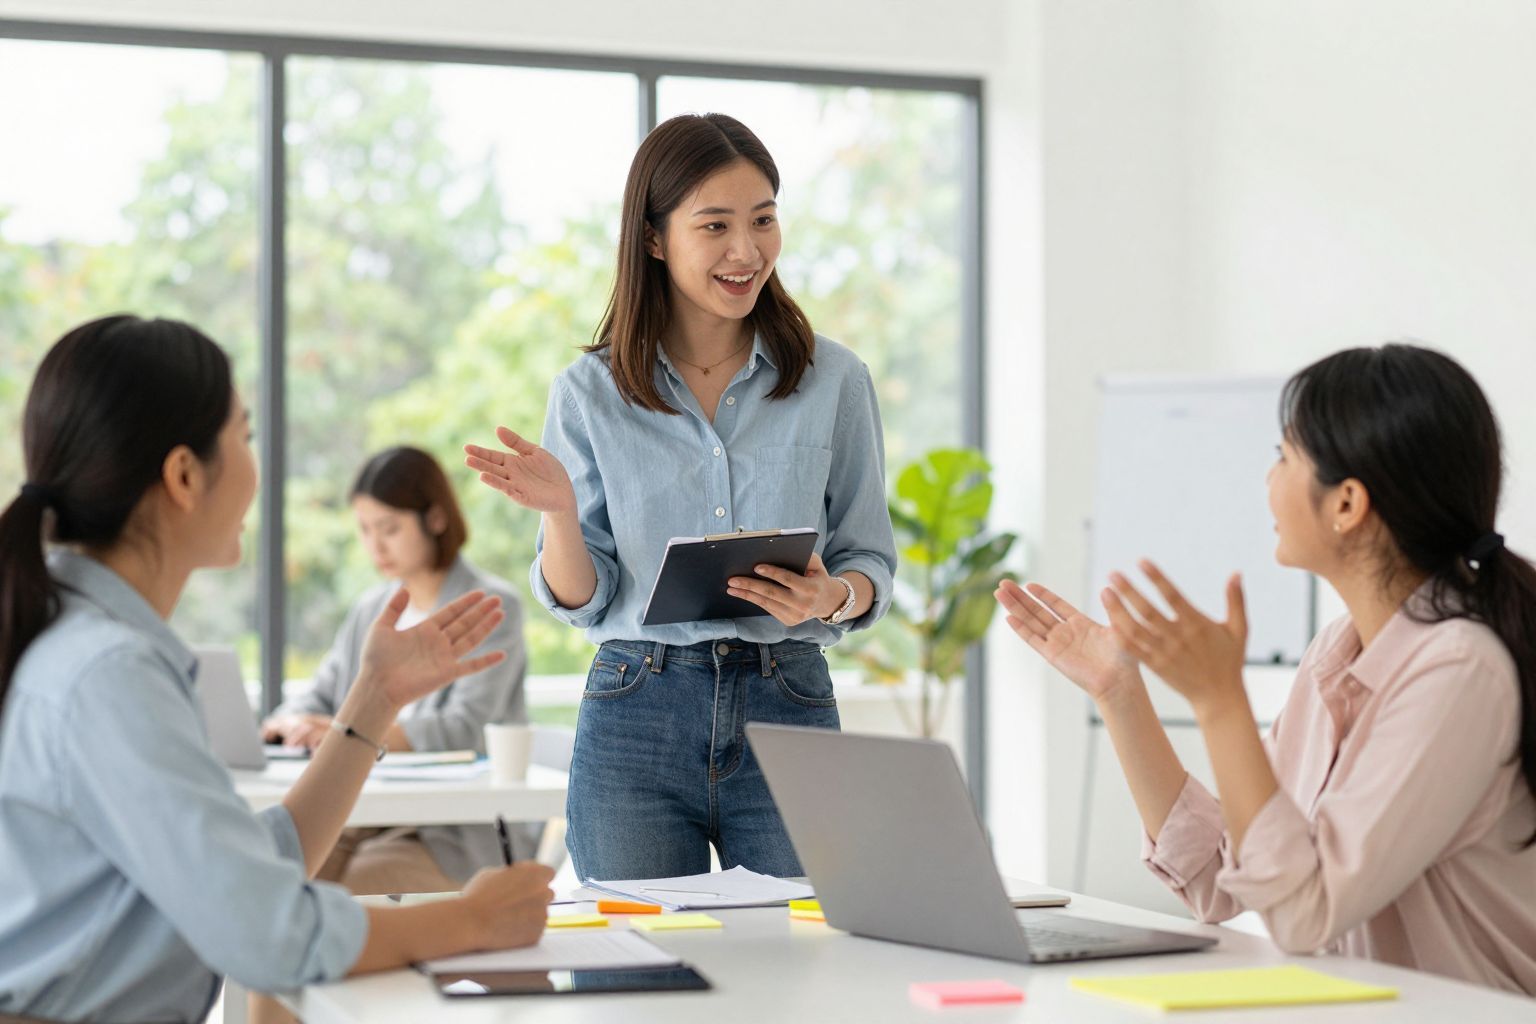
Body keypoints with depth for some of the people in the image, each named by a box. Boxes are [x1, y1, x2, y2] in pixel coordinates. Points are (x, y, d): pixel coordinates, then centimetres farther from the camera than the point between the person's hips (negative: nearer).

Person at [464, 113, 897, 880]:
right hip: (636, 717, 0)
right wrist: (559, 511, -16)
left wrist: (832, 598, -14)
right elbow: (583, 600, 3)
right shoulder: (590, 393, 3)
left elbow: (871, 558, 7)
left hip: (787, 709, 0)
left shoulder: (832, 380, 3)